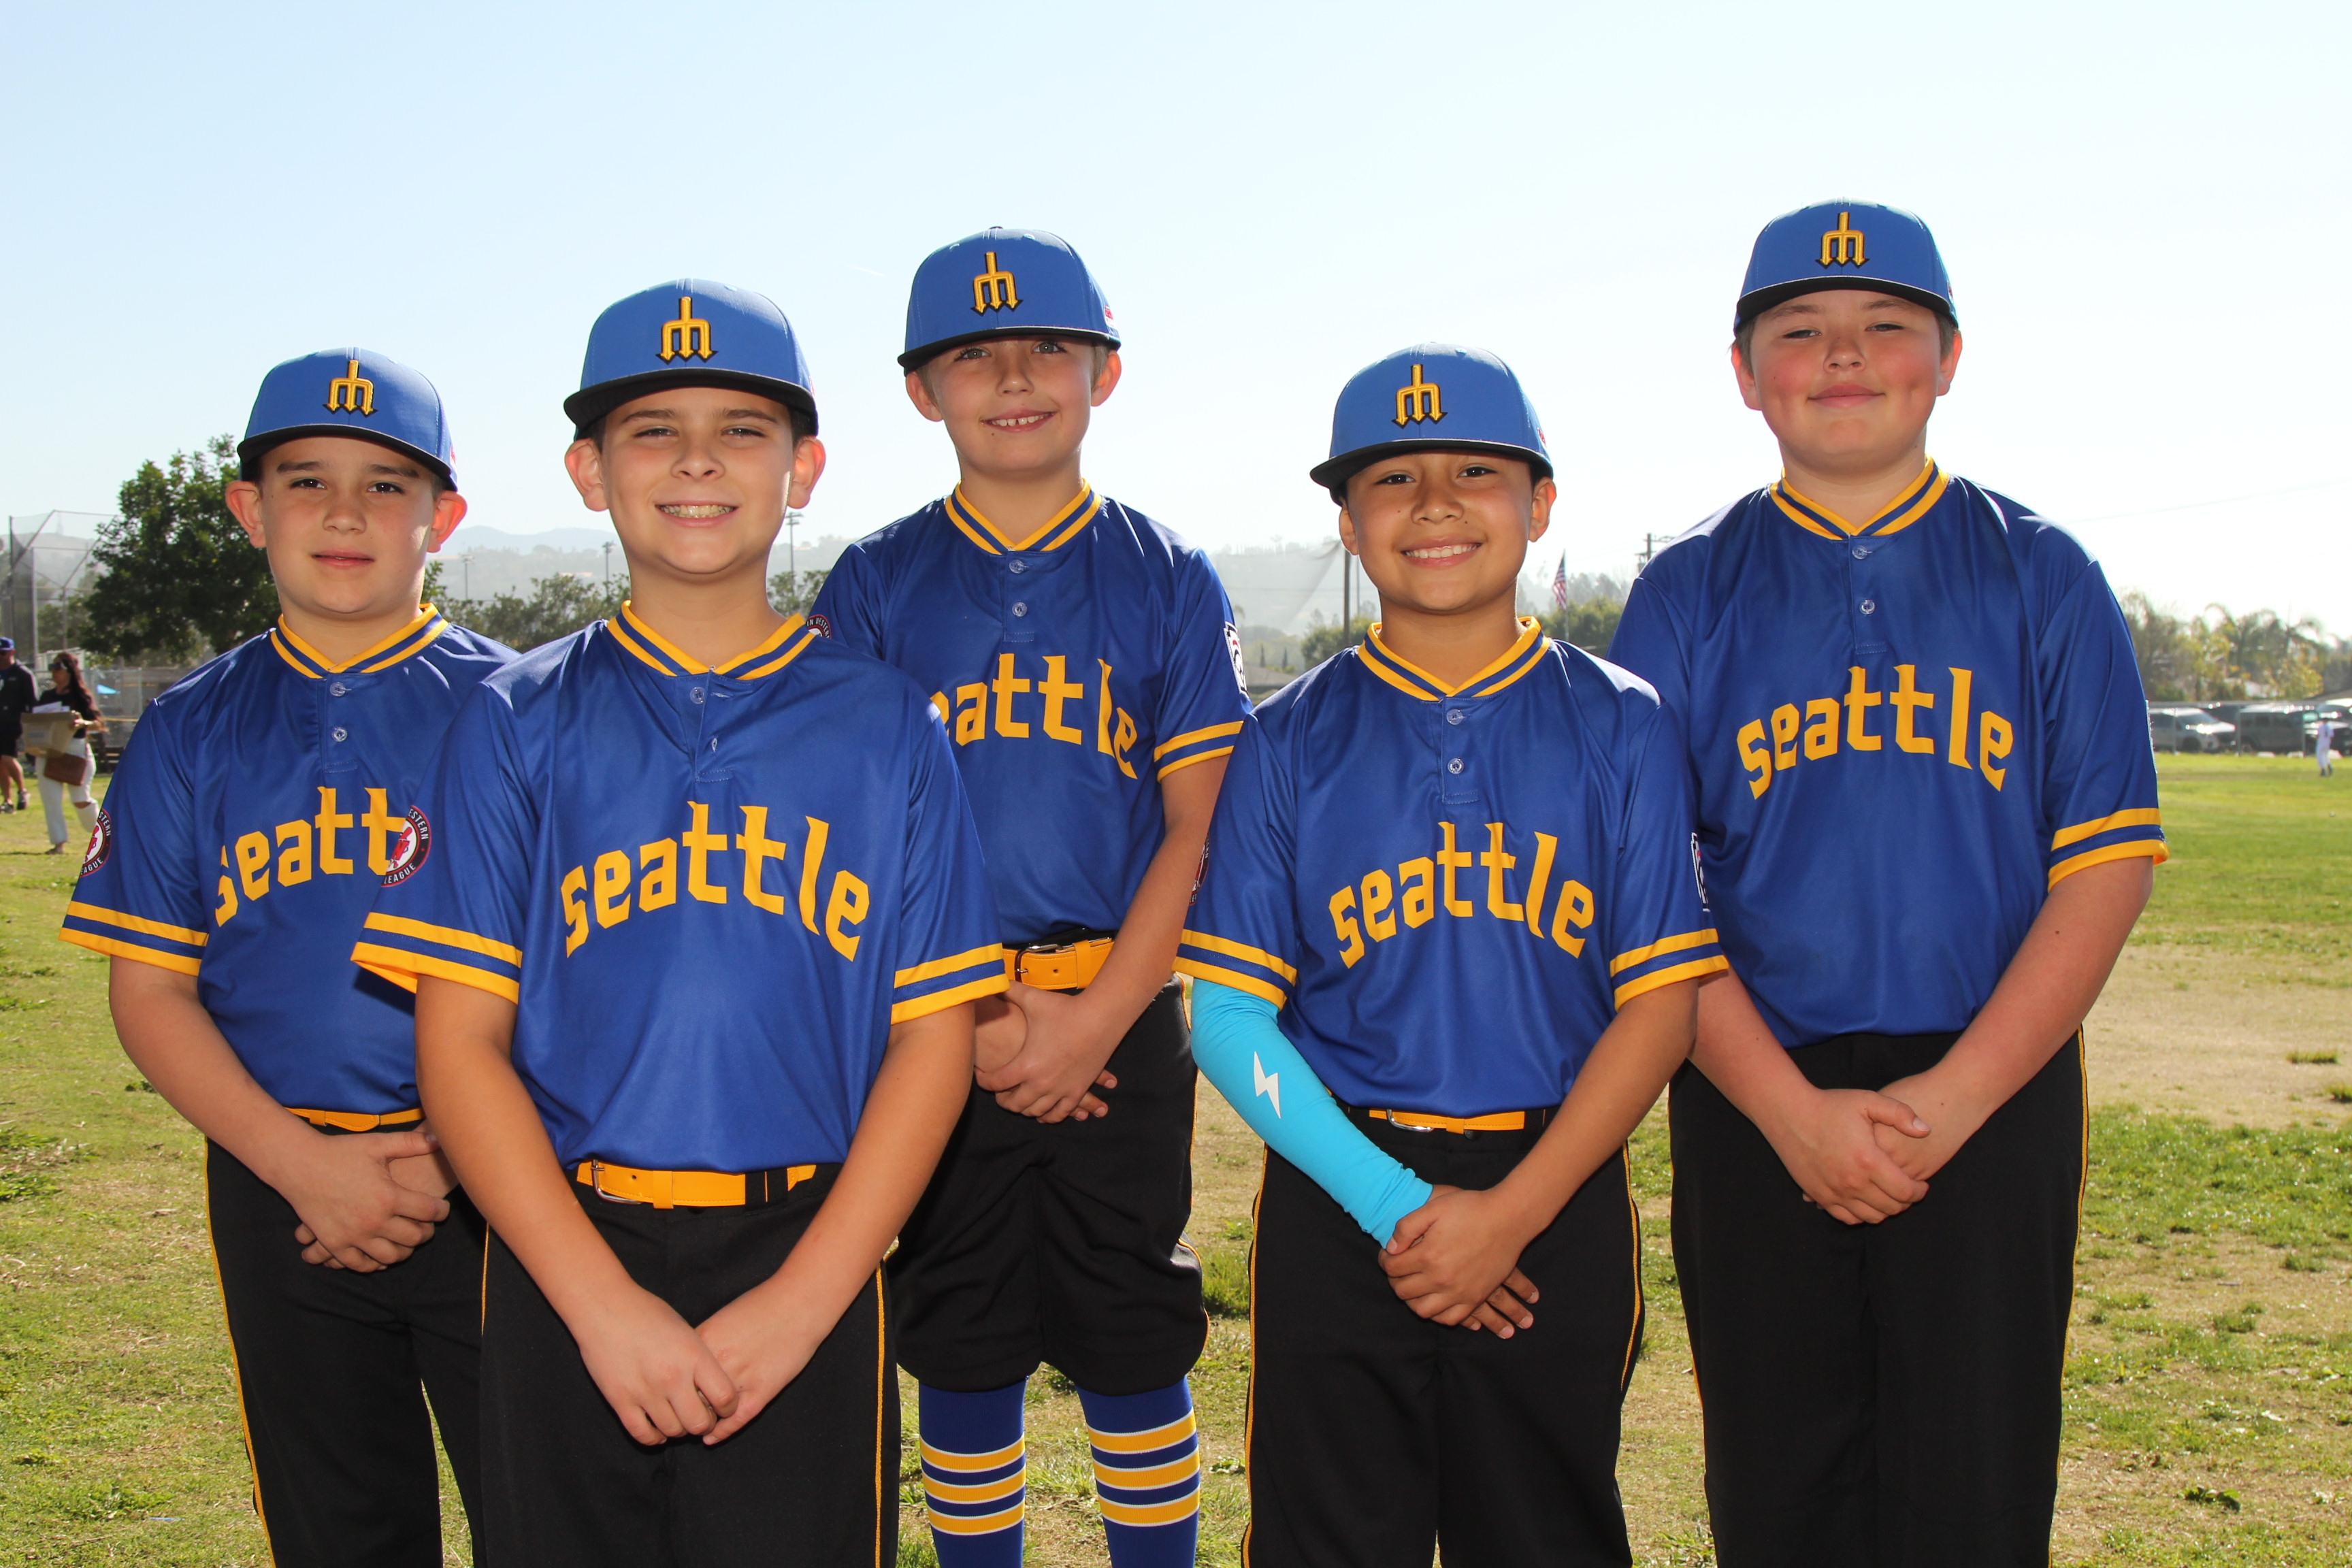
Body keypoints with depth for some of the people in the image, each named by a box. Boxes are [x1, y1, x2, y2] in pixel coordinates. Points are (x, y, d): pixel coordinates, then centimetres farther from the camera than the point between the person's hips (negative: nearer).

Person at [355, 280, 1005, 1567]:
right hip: (564, 1267, 1)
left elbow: (932, 1039, 0)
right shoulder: (519, 721, 3)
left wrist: (801, 1302, -9)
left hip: (808, 1268, 0)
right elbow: (460, 1038, -1)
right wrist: (605, 1303, -10)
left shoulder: (886, 723, 3)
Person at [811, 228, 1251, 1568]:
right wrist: (971, 1021, -10)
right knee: (961, 1349, 9)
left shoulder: (1168, 579, 3)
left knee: (1134, 1345, 7)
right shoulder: (876, 583, 4)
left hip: (1124, 1019, 0)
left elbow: (1199, 827, 0)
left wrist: (1094, 1023, -10)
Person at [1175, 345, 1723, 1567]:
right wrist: (1395, 1207, -10)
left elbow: (1660, 1004, -2)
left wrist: (1511, 1213, -11)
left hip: (1559, 1201, 0)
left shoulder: (1619, 725, 1)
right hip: (1339, 1201, 0)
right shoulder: (1291, 741, 1)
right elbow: (1228, 1019, -2)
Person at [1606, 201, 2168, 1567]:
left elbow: (2109, 864, -1)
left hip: (1993, 1098, 0)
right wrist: (1793, 1109, -11)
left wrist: (1953, 1096, -12)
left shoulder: (2043, 577, 5)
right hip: (1753, 1103, 1)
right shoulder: (1688, 595, 5)